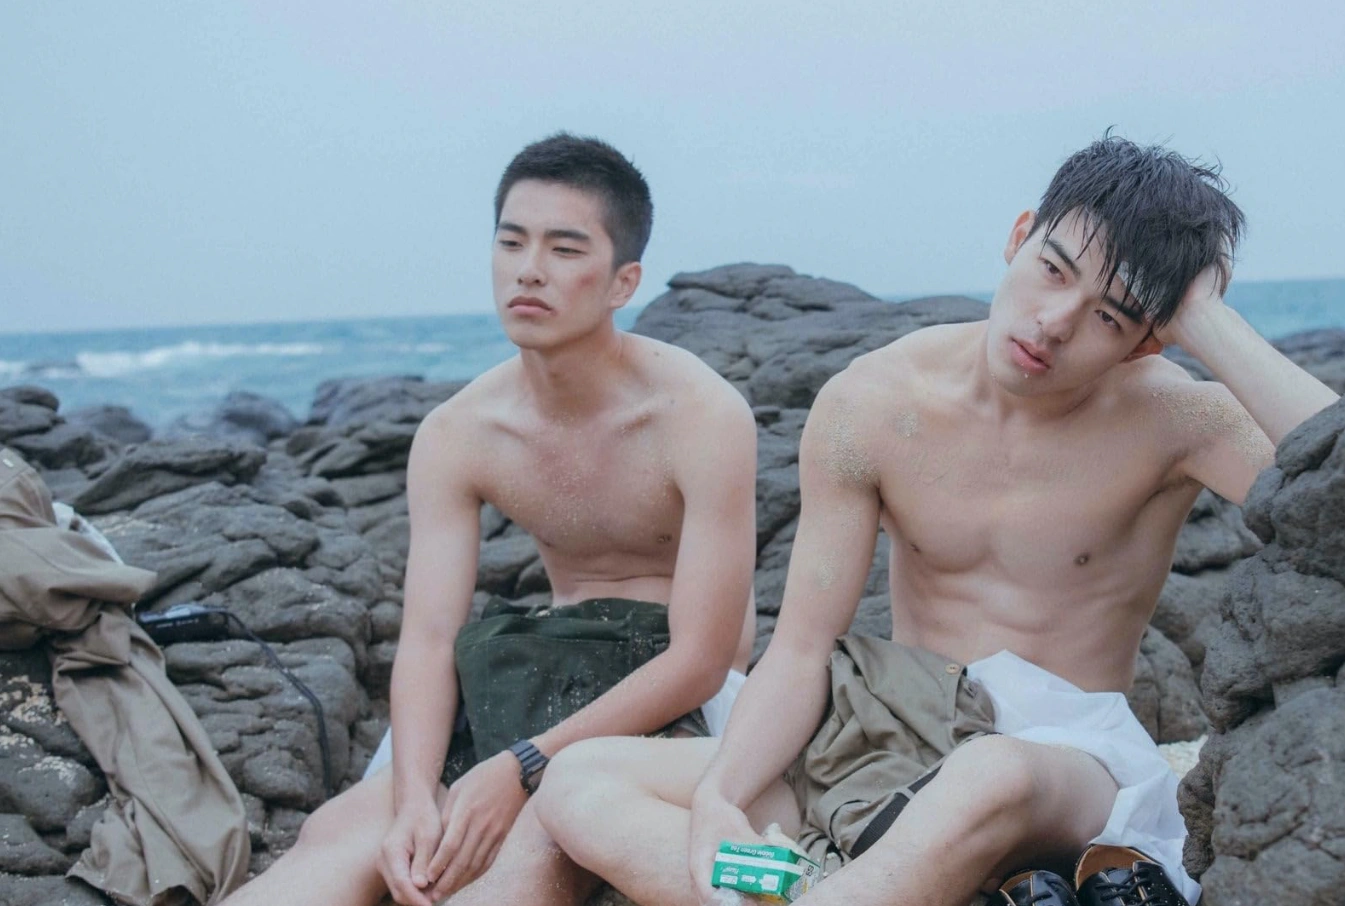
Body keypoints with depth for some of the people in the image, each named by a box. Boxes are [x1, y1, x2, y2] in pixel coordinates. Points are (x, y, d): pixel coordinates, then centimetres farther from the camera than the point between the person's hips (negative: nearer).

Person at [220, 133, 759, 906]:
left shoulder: (703, 416, -16)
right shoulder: (457, 436, -1)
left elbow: (701, 661, -19)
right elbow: (428, 638, -8)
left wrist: (522, 769, -26)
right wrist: (414, 794, -28)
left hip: (680, 703, -5)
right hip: (549, 681, 6)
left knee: (543, 834, -36)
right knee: (341, 833, -20)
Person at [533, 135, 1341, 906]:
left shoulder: (1172, 417, -7)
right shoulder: (870, 406, -3)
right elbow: (802, 650, -2)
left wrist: (1208, 323, -22)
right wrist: (717, 797, -19)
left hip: (1070, 752, -4)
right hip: (891, 737, 4)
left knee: (990, 779, -43)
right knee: (581, 786, -15)